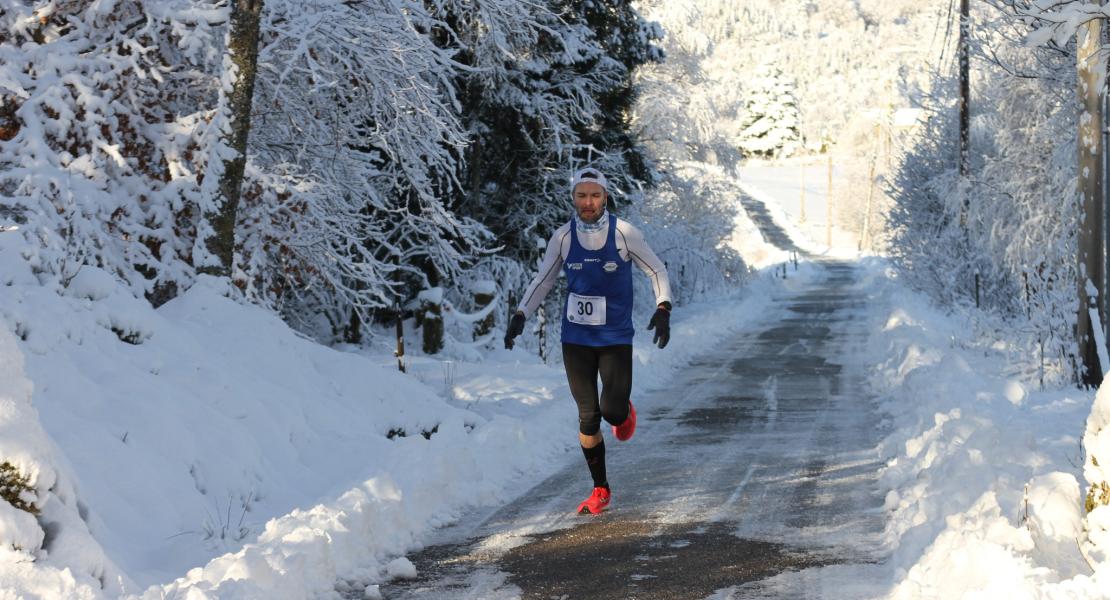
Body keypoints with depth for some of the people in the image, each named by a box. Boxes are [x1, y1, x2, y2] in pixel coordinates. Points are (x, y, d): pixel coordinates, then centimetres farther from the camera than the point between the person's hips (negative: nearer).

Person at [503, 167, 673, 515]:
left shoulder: (624, 233, -10)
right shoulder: (563, 237, -3)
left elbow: (656, 270, 0)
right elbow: (543, 281, 9)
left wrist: (663, 308, -16)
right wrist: (521, 315, -3)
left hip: (616, 339, -2)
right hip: (576, 340, 2)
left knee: (613, 411, -12)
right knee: (587, 417, 1)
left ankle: (624, 411, 27)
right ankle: (600, 490, 15)